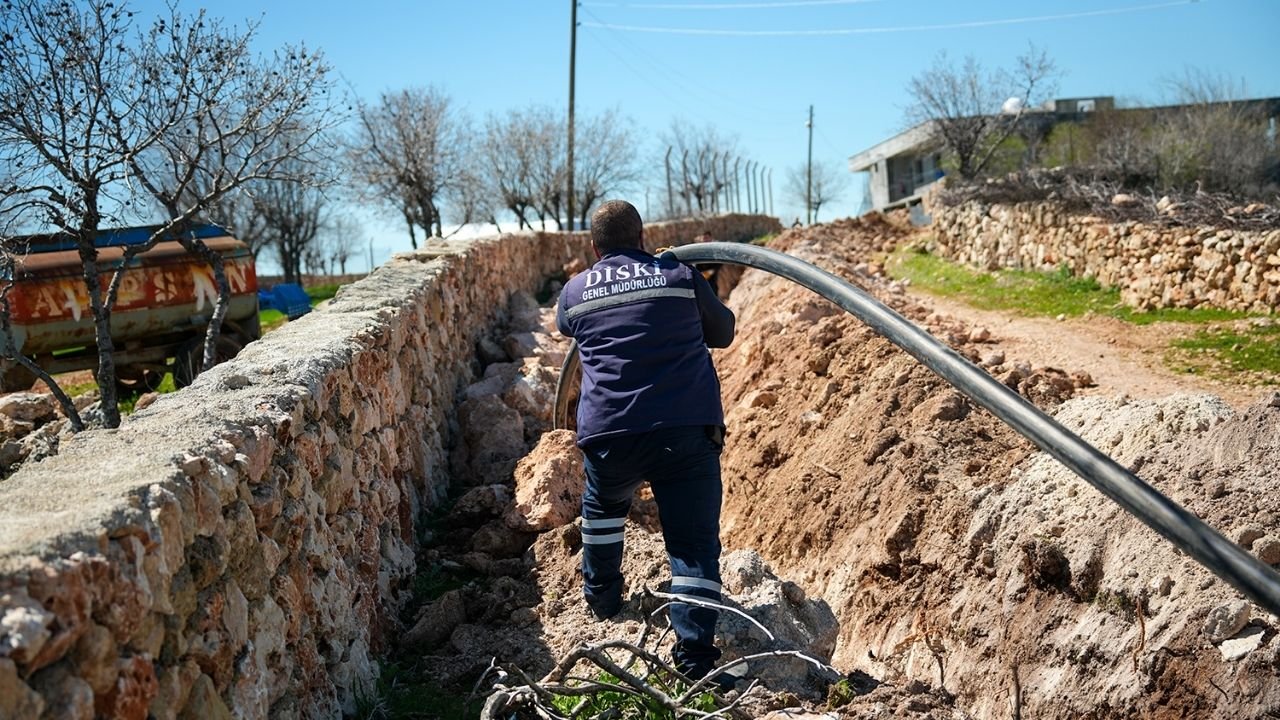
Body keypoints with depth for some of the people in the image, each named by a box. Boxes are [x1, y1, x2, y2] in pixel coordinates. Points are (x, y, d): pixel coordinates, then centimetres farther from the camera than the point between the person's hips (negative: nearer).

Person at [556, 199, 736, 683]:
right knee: (694, 542, 2)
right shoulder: (681, 277, 7)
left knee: (602, 508, 31)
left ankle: (601, 597, 45)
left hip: (609, 434, 2)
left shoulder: (574, 291, 11)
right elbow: (722, 333, 21)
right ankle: (695, 651, -7)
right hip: (688, 430, -2)